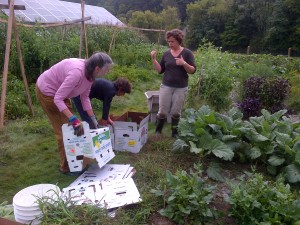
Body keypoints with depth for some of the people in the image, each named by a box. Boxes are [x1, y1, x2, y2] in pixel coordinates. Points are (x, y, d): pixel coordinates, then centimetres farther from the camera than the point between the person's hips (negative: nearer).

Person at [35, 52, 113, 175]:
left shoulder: (89, 73, -11)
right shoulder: (77, 73, -38)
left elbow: (85, 97, -3)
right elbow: (57, 99, -36)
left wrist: (93, 120, -3)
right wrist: (74, 120, -41)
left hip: (59, 91, 9)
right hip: (46, 91, -8)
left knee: (69, 126, 14)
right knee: (63, 130, -2)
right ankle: (66, 167, 13)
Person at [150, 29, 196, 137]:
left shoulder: (187, 53, -3)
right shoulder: (166, 54, 5)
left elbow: (193, 70, -7)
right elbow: (160, 70, 6)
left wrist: (184, 63, -24)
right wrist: (153, 59, -6)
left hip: (181, 88, -2)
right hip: (166, 86, 2)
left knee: (176, 112, 7)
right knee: (162, 112, 3)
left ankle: (174, 133, 24)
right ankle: (157, 132, 21)